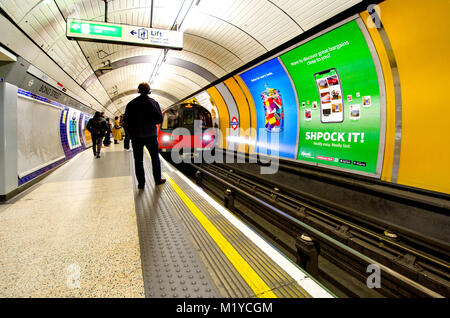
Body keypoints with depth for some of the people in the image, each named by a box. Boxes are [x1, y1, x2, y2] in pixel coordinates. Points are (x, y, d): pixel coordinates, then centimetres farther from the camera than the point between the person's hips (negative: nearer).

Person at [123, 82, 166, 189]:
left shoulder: (131, 104, -2)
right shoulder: (153, 102, -4)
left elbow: (126, 120, -1)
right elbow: (160, 120, -4)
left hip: (136, 136, 0)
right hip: (151, 135, 0)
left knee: (138, 160, 7)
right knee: (155, 158, 13)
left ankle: (141, 183, 10)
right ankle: (158, 180, 19)